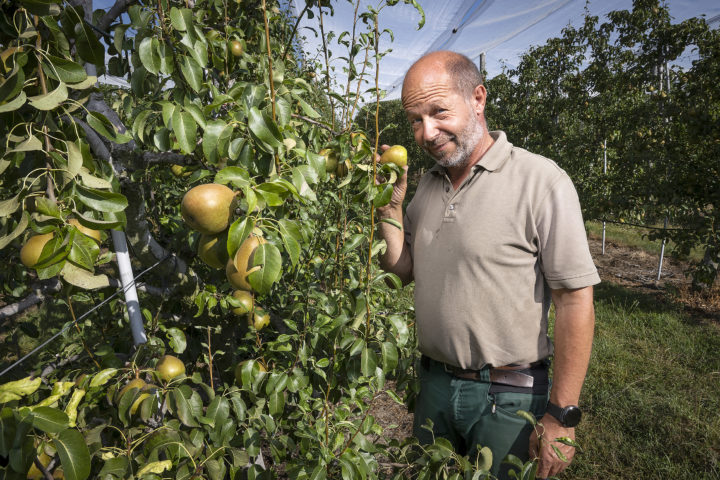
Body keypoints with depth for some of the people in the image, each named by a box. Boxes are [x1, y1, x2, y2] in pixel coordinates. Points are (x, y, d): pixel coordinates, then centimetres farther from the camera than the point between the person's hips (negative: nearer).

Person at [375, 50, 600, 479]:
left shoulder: (540, 180, -16)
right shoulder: (428, 184, 3)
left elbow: (575, 301, -16)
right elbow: (403, 270, 6)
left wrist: (561, 416, -15)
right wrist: (390, 206, -8)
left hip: (507, 398, -5)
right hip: (434, 384, 6)